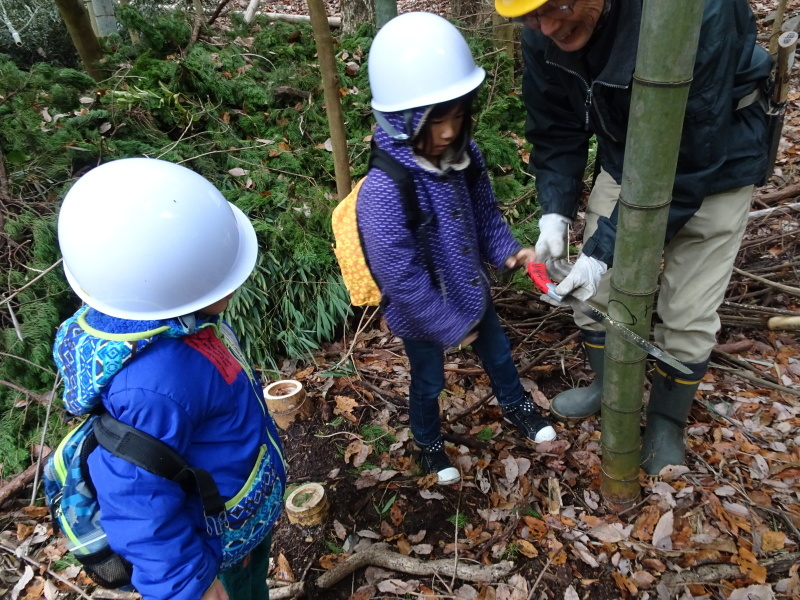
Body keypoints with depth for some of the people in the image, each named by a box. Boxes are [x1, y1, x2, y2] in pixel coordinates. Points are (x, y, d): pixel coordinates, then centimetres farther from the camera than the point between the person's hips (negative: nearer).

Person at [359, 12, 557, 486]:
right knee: (429, 382, 20)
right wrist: (452, 327, -19)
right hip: (424, 317, -6)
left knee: (498, 352, 29)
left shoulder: (465, 155, -14)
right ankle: (429, 443, 50)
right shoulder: (384, 192, -35)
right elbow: (404, 280, -29)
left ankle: (516, 405, 59)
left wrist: (508, 251, -11)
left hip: (472, 292, 6)